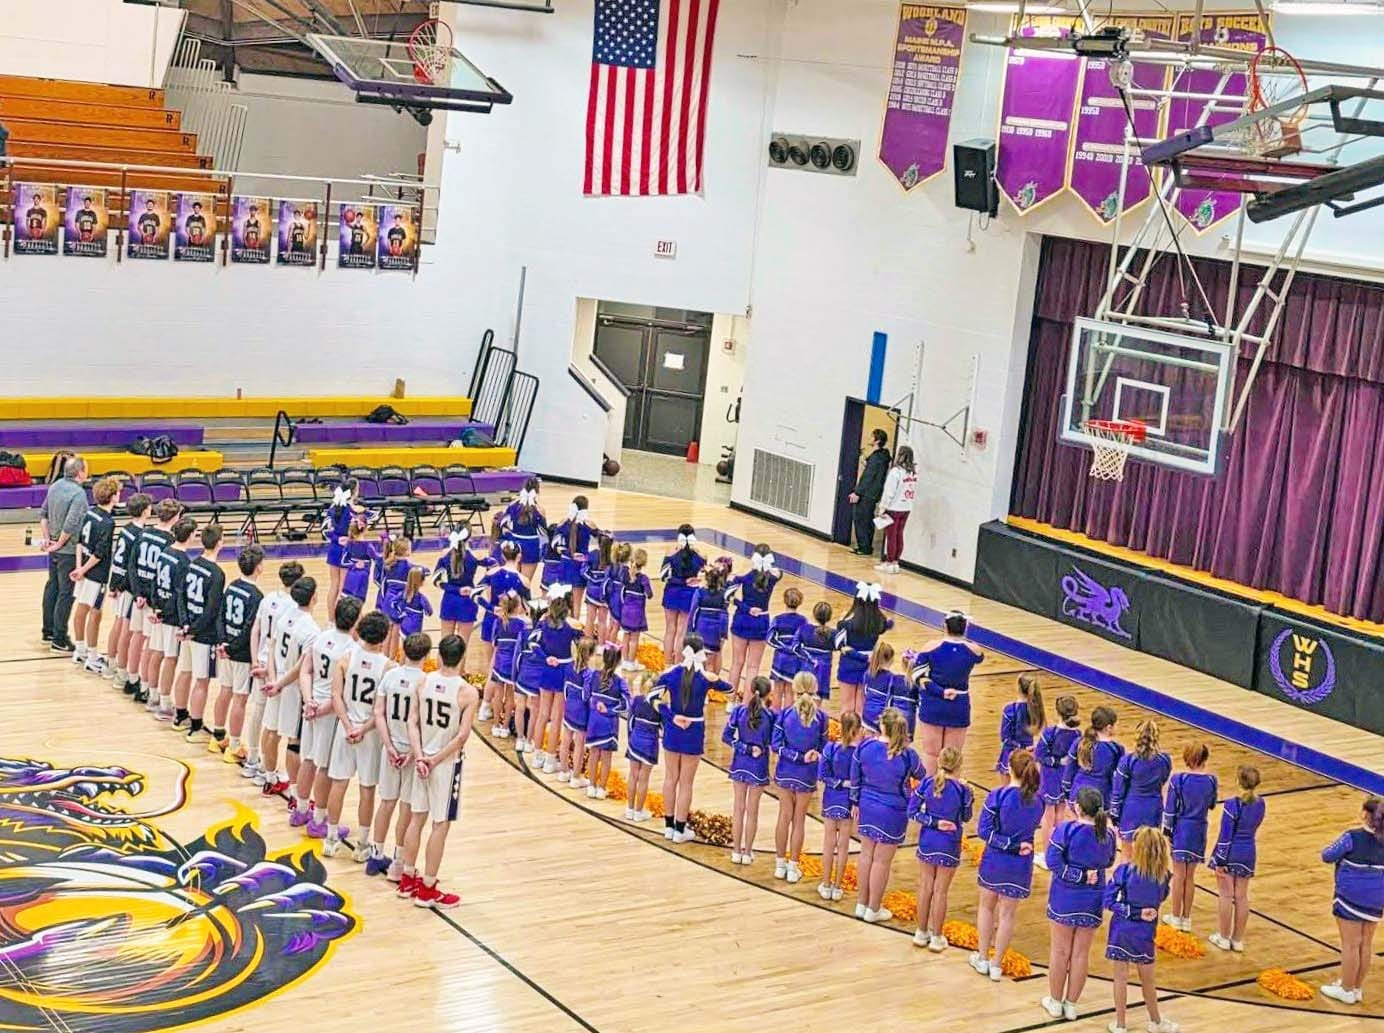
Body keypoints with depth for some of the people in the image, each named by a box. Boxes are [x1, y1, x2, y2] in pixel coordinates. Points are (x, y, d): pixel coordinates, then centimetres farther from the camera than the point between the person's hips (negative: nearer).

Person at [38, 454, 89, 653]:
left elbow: (43, 514, 10)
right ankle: (59, 640, 2)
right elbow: (71, 524, -28)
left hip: (55, 549, 9)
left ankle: (48, 631, 31)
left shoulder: (55, 486, 4)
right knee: (65, 594, -2)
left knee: (52, 587, 19)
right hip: (69, 551, -9)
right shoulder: (78, 494, -22)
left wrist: (46, 538, 10)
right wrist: (59, 544, -15)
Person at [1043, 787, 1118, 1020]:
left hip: (1064, 898, -3)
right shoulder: (1108, 833, -5)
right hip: (1093, 899, 3)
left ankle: (1055, 1002, 22)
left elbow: (1053, 862, -21)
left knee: (1060, 951, 11)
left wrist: (1078, 875, -16)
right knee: (1081, 953, 12)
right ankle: (1071, 1005, 20)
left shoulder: (1065, 830, -17)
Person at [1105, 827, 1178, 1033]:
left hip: (1122, 930, -3)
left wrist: (1133, 911, -17)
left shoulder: (1125, 871, -19)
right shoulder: (1164, 876, -11)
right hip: (1145, 931, 3)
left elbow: (1109, 901, -19)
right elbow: (1161, 898, 7)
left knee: (1121, 977, 8)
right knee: (1147, 979, 20)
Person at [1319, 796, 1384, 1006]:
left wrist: (1340, 848, 10)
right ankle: (1357, 988, 25)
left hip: (1351, 899, -5)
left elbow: (1327, 856, -9)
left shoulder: (1352, 837, -18)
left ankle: (1347, 990, 13)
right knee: (1366, 944, 14)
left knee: (1351, 944, 4)